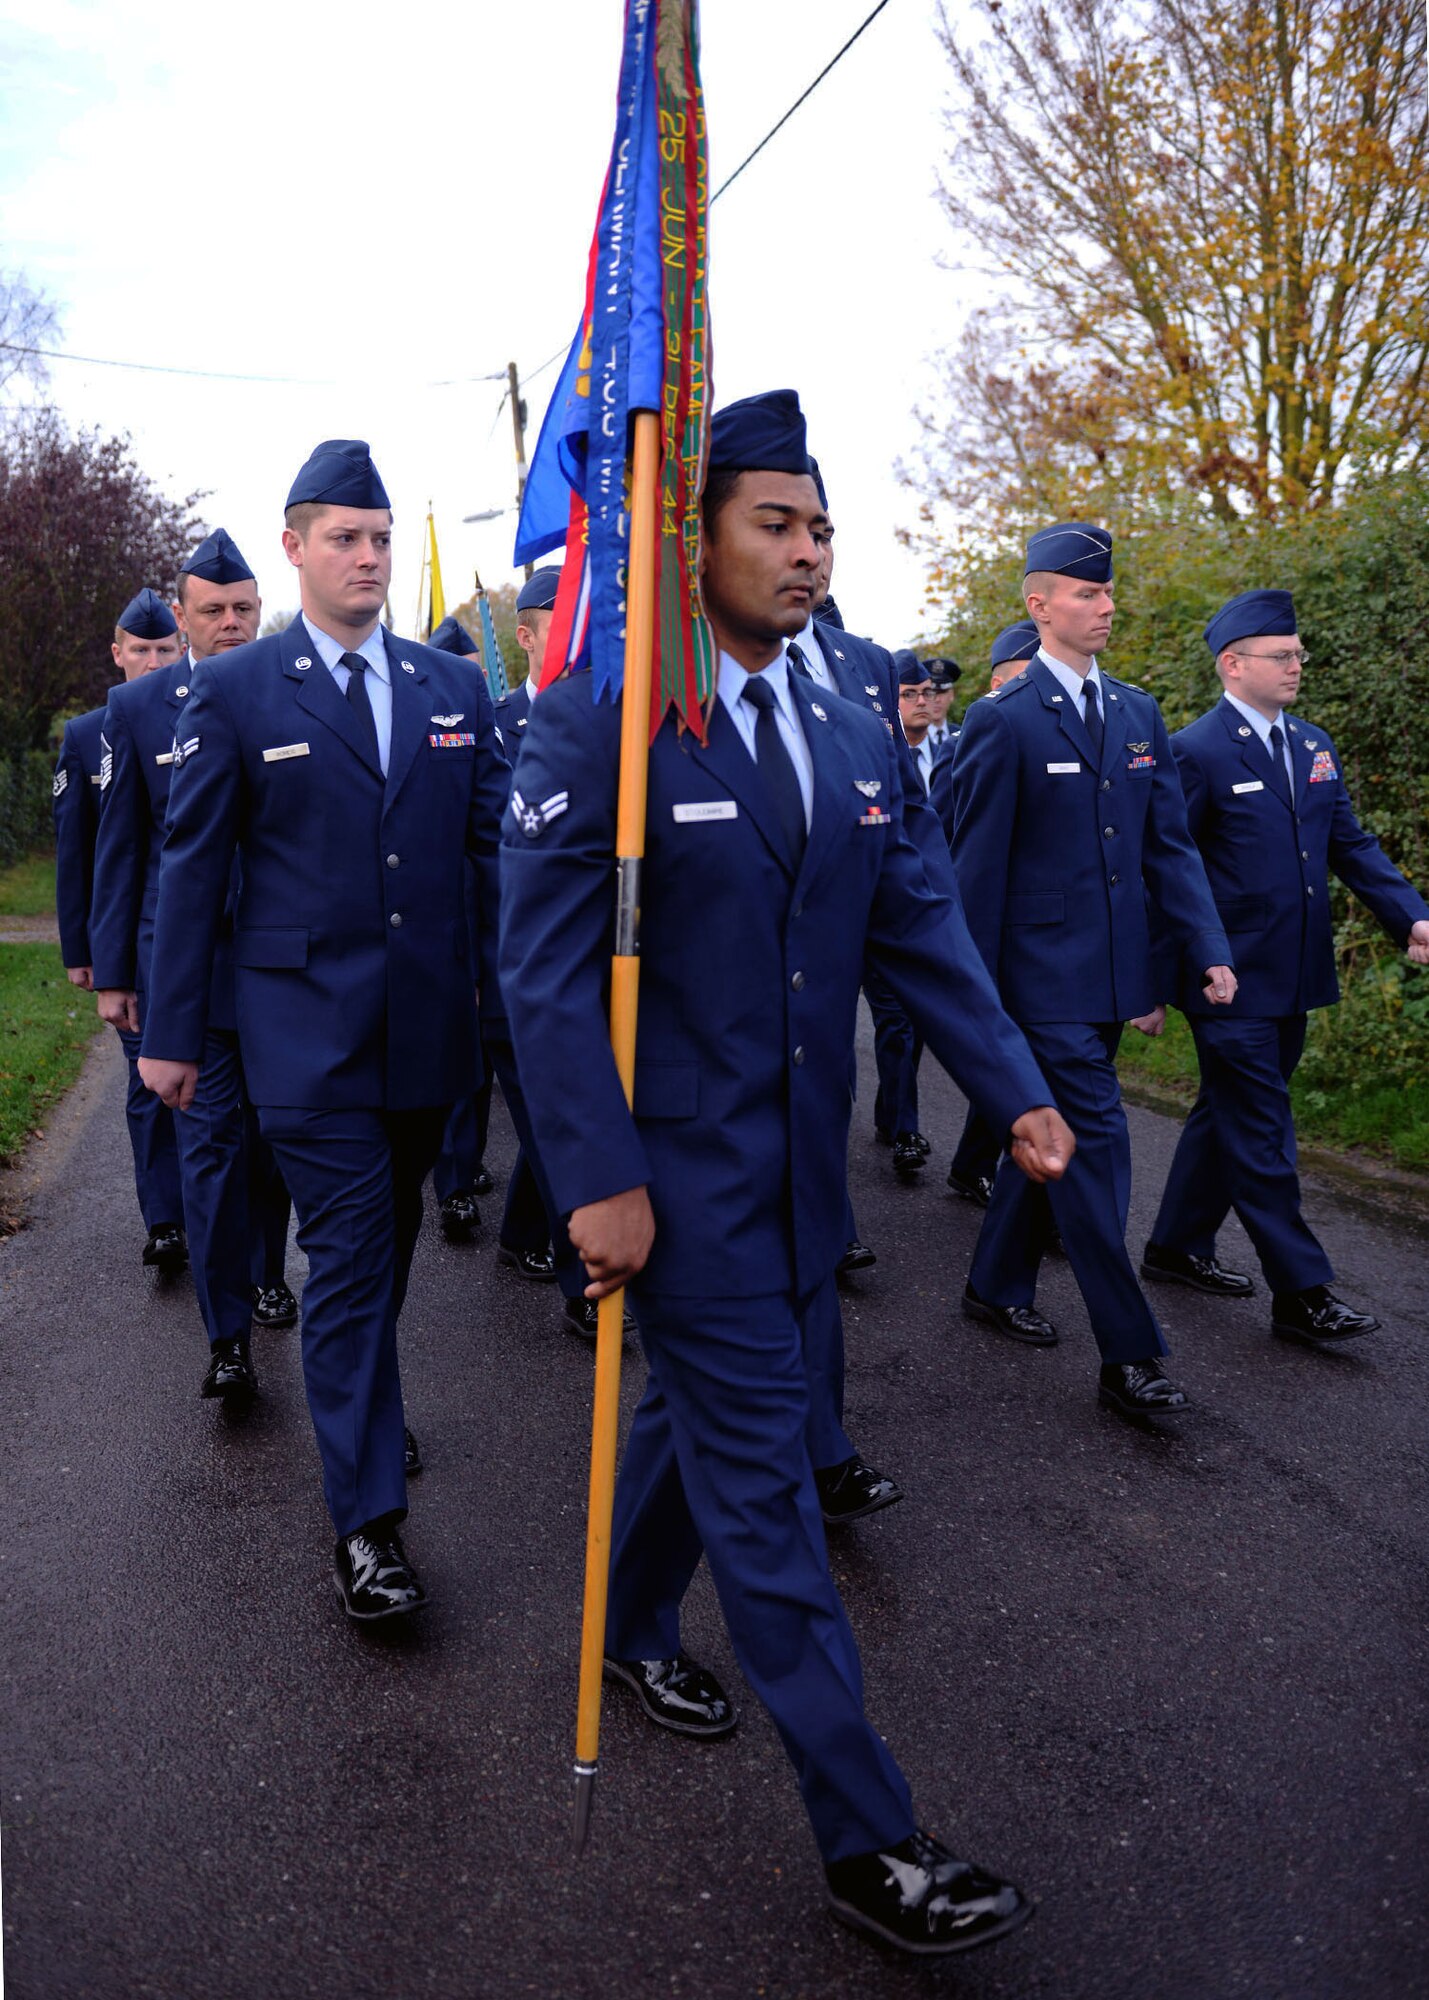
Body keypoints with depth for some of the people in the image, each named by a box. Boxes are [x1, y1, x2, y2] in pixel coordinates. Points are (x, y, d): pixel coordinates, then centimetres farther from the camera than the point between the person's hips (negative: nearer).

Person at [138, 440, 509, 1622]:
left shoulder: (452, 687, 8)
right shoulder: (234, 692, -1)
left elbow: (497, 845, 9)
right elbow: (194, 866, 0)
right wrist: (173, 1030, -1)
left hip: (429, 1021, 4)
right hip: (307, 1025, -4)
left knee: (392, 1238, 18)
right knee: (348, 1251, -5)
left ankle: (360, 1405, 42)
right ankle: (367, 1518, 4)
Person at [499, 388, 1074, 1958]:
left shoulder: (853, 740, 8)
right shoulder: (598, 722, -12)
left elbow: (919, 928, 9)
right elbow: (545, 967, -14)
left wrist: (1017, 1092, -1)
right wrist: (599, 1178, -19)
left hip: (801, 1162, 7)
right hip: (682, 1168, -6)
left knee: (701, 1409, 23)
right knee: (762, 1475, 0)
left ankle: (631, 1627, 49)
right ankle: (866, 1840, 11)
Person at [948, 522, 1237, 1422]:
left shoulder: (1140, 713, 11)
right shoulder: (1004, 721, -8)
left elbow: (1171, 842, 10)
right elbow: (979, 866, -8)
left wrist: (1210, 949, -1)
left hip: (1114, 975, 7)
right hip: (1045, 973, -6)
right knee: (1096, 1146, -6)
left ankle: (998, 1286, 34)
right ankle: (1129, 1355, 1)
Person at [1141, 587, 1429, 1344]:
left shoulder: (1314, 745, 12)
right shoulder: (1196, 752, -12)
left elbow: (1350, 843, 12)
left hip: (1292, 976, 8)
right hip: (1231, 979, -8)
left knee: (1227, 1114, 17)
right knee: (1260, 1132, -2)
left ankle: (1177, 1247, 31)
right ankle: (1301, 1293, 4)